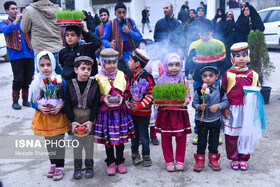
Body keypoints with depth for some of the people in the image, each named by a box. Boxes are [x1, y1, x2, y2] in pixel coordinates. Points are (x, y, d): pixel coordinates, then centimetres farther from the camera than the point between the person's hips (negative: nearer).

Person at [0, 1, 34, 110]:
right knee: (18, 79, -8)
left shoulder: (23, 21, 17)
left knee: (28, 79, 6)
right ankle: (15, 101, 5)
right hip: (16, 55, -3)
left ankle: (25, 100, 19)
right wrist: (16, 20, -13)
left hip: (28, 54, 3)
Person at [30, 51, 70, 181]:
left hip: (58, 116, -3)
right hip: (43, 117, 3)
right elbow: (33, 102, 2)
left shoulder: (60, 81, -9)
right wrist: (40, 107, -17)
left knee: (59, 142, 3)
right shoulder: (36, 83, -3)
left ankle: (60, 167, 19)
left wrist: (61, 106, -21)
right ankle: (53, 164, 34)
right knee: (48, 142, 16)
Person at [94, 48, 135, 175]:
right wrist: (103, 99, -16)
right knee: (108, 139, 8)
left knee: (120, 137, 10)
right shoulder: (98, 78, -3)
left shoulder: (122, 76, 3)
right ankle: (110, 162, 25)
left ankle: (120, 161, 27)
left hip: (120, 111, 2)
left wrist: (122, 97, -10)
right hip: (105, 112, -1)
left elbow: (127, 92, 9)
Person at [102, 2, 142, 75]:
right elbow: (104, 39, -3)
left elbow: (139, 37, 3)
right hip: (119, 56, -2)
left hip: (132, 54, 2)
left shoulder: (130, 22, 7)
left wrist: (129, 31, -14)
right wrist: (109, 44, -26)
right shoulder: (110, 24, -1)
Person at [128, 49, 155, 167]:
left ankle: (146, 157, 21)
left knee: (143, 135, 5)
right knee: (134, 135, 15)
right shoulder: (132, 75, 6)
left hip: (143, 112, -6)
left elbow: (151, 94, -17)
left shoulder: (147, 77, -16)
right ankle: (135, 154, 29)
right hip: (132, 111, 6)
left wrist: (139, 106, -18)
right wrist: (130, 104, 5)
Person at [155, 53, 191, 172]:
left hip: (180, 113, 0)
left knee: (181, 138, 5)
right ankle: (169, 161, 22)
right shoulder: (161, 80, 3)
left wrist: (185, 101, -15)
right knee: (166, 139, 6)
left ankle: (180, 161, 23)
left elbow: (188, 96, 5)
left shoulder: (183, 80, 2)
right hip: (165, 113, 1)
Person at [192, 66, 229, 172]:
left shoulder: (220, 90, -4)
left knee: (214, 141, 12)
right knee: (201, 141, 8)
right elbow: (194, 102, -1)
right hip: (202, 120, -1)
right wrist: (199, 106, -21)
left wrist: (218, 106, -18)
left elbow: (226, 101, -2)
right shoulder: (199, 90, -6)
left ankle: (213, 160, 28)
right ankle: (200, 160, 19)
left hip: (215, 120, 1)